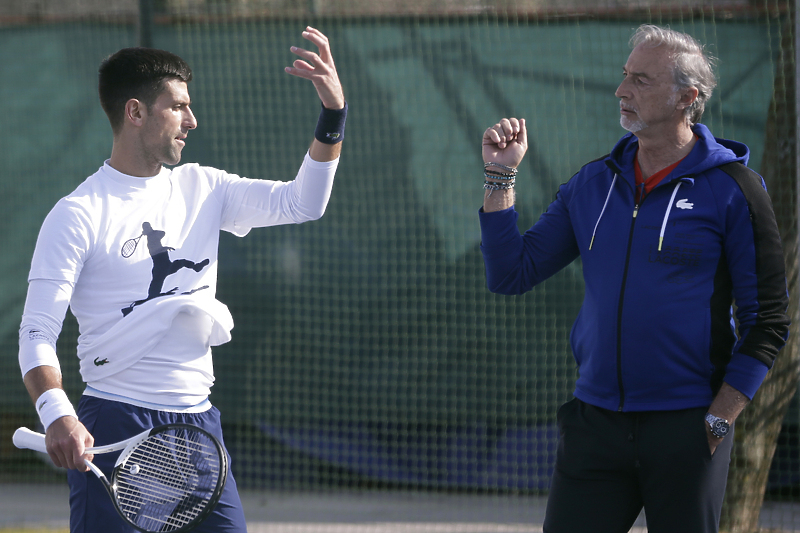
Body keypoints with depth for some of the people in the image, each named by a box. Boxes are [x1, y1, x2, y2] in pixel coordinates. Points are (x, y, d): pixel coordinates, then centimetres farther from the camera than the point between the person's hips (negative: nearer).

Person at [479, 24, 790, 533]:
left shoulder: (732, 190, -4)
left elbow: (768, 320, -4)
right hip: (595, 424, 4)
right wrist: (501, 177, 2)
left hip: (685, 430, -4)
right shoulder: (594, 184, 11)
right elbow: (511, 274, 12)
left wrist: (717, 421, -10)